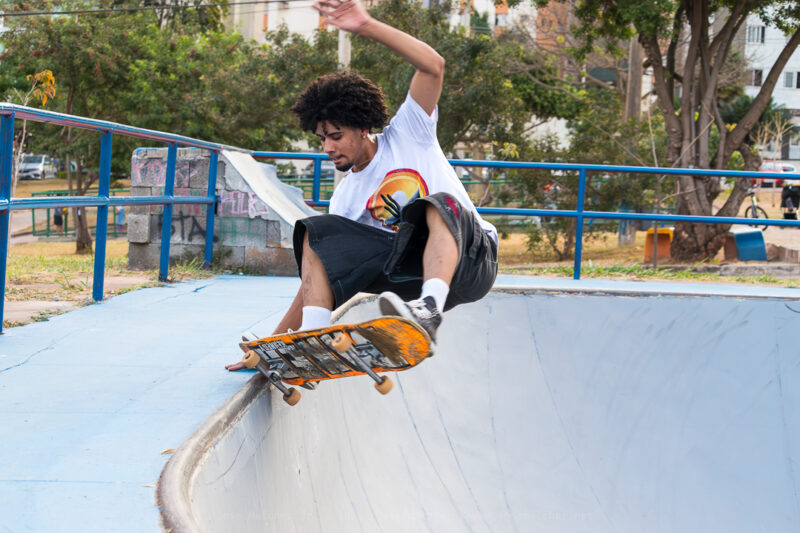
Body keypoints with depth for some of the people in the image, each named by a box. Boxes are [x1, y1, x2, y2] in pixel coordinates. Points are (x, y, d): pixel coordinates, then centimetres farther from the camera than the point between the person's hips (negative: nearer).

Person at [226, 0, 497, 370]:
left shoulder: (407, 134, 2)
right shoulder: (346, 199, 11)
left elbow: (433, 66, -14)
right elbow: (318, 276, 12)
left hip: (468, 258, -4)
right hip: (411, 273, 5)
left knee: (440, 204, -36)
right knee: (315, 234, -8)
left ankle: (429, 310, -59)